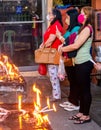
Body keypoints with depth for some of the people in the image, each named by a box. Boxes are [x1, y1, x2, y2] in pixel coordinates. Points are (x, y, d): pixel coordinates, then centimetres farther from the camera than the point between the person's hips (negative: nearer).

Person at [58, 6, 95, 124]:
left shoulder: (87, 28, -14)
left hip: (84, 63, -10)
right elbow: (76, 44, 15)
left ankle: (86, 116, 7)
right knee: (81, 89, 15)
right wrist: (64, 47, 3)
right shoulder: (84, 28, 18)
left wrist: (62, 49, -6)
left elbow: (76, 45, -19)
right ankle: (81, 112, 24)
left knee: (85, 90, -1)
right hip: (80, 62, 10)